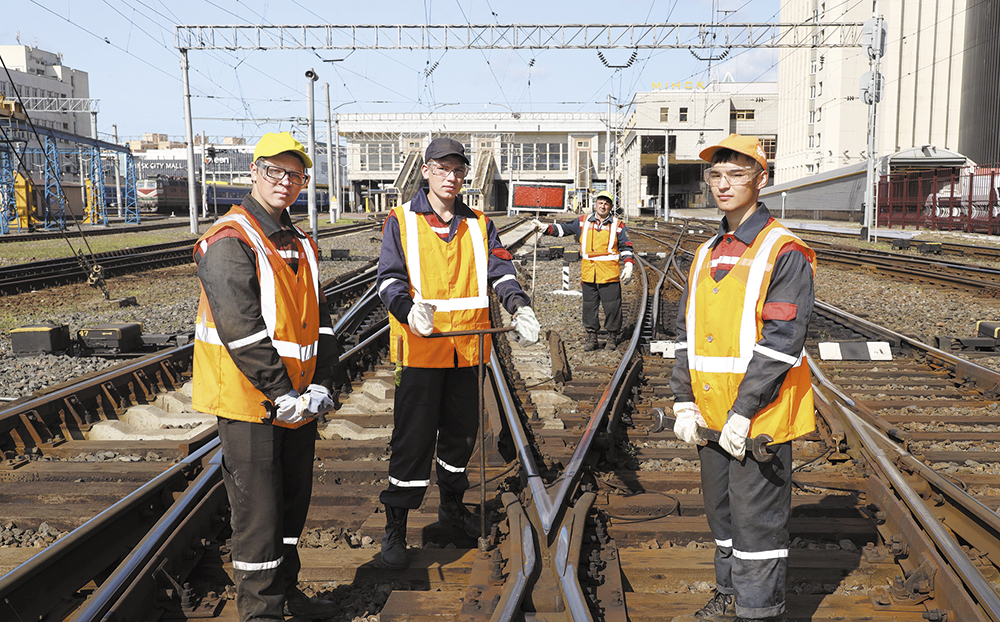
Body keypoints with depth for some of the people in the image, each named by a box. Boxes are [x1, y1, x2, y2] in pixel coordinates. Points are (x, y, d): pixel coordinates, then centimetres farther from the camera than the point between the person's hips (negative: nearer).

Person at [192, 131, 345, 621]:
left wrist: (321, 385, -2)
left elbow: (319, 321, 10)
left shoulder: (301, 245, 13)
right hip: (249, 402, -8)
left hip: (299, 401, 8)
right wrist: (281, 393, -20)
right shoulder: (230, 241, -12)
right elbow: (241, 329, -20)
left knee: (293, 501, 18)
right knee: (257, 509, 0)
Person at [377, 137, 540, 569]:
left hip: (468, 347, 4)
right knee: (413, 437, -2)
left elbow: (500, 269, 1)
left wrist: (520, 307, -18)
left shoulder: (479, 224, 12)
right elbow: (390, 278, -8)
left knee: (462, 430, 16)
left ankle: (452, 504, 38)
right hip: (420, 347, -4)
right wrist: (410, 309, -29)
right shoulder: (401, 221, 2)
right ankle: (395, 527, 10)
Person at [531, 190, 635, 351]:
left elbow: (626, 247, 9)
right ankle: (592, 336, 18)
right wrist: (544, 227, 6)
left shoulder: (617, 225, 5)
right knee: (589, 306, 7)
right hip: (588, 275, 2)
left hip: (610, 275, -2)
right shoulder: (583, 222, 9)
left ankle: (612, 336, 16)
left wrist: (629, 265, -1)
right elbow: (563, 229, 15)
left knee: (612, 306, 2)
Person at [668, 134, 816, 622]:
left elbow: (781, 341, -17)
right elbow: (686, 333, 14)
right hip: (711, 416, 7)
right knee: (722, 513, 18)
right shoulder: (706, 253, 13)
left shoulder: (785, 252, -9)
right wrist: (684, 401, 4)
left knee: (757, 521, 1)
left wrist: (744, 413, -20)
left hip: (759, 418, -7)